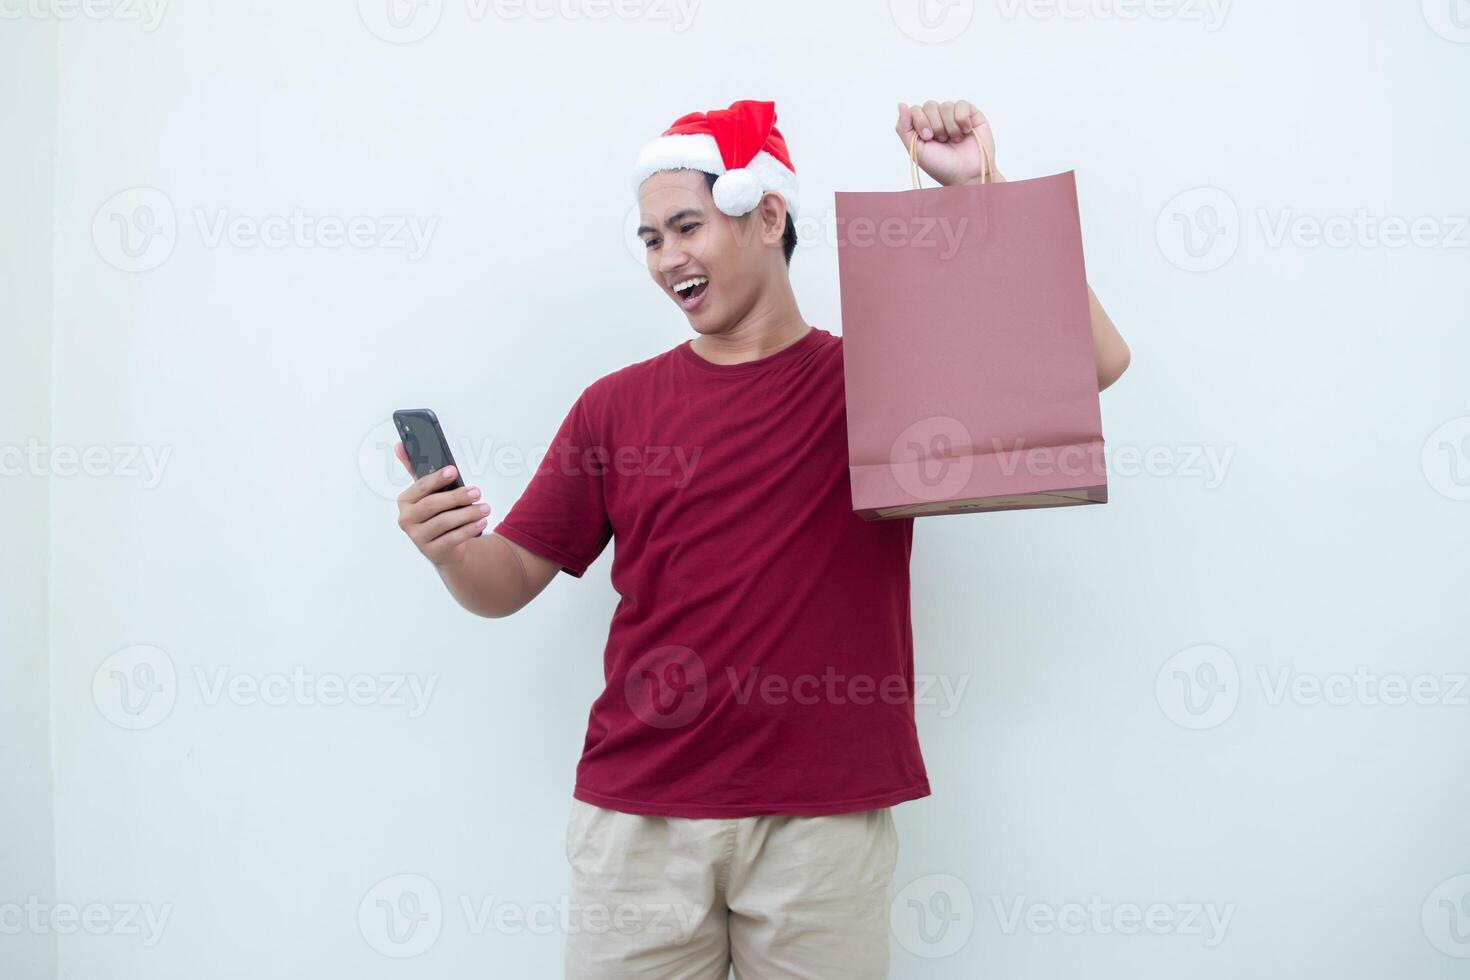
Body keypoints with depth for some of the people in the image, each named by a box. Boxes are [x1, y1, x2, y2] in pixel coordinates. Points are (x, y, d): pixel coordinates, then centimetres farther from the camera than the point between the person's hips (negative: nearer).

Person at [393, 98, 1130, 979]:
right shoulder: (617, 404, 5)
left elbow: (1095, 359, -5)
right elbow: (509, 582, 7)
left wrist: (981, 185, -8)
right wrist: (450, 548, -16)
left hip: (826, 815, -1)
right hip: (639, 812, 2)